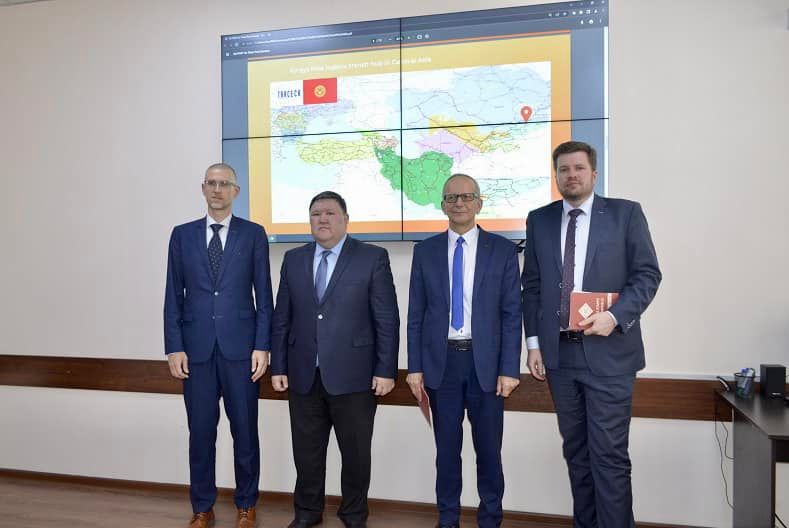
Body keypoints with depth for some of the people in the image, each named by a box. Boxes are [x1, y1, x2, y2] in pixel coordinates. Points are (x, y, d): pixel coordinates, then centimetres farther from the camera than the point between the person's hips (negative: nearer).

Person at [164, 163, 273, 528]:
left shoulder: (253, 234, 3)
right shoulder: (182, 235, 8)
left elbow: (264, 295, 1)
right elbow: (173, 296, 6)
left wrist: (262, 346, -5)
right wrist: (174, 347, -1)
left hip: (240, 347, -1)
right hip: (196, 348, 1)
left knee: (245, 430, 7)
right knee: (201, 433, 9)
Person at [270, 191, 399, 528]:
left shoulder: (373, 257, -2)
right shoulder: (293, 259, 9)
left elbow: (387, 319, -5)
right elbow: (282, 318, 9)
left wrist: (386, 370, -8)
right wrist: (278, 366, 5)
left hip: (353, 375, -3)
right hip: (303, 375, 3)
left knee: (356, 452, 10)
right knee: (306, 450, 14)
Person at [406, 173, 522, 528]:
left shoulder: (502, 250, 1)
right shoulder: (425, 251, 4)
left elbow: (512, 313, -1)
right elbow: (415, 314, 4)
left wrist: (509, 368, -7)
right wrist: (414, 367, -1)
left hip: (485, 361, -1)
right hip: (440, 361, 1)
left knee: (488, 447, 9)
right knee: (447, 446, 11)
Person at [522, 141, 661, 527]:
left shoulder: (625, 213, 1)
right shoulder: (539, 220, 9)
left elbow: (647, 274, -2)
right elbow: (532, 285, 10)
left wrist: (615, 316, -17)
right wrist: (534, 341, 4)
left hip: (608, 352, -3)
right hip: (558, 353, 4)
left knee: (609, 452, -2)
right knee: (576, 450, 14)